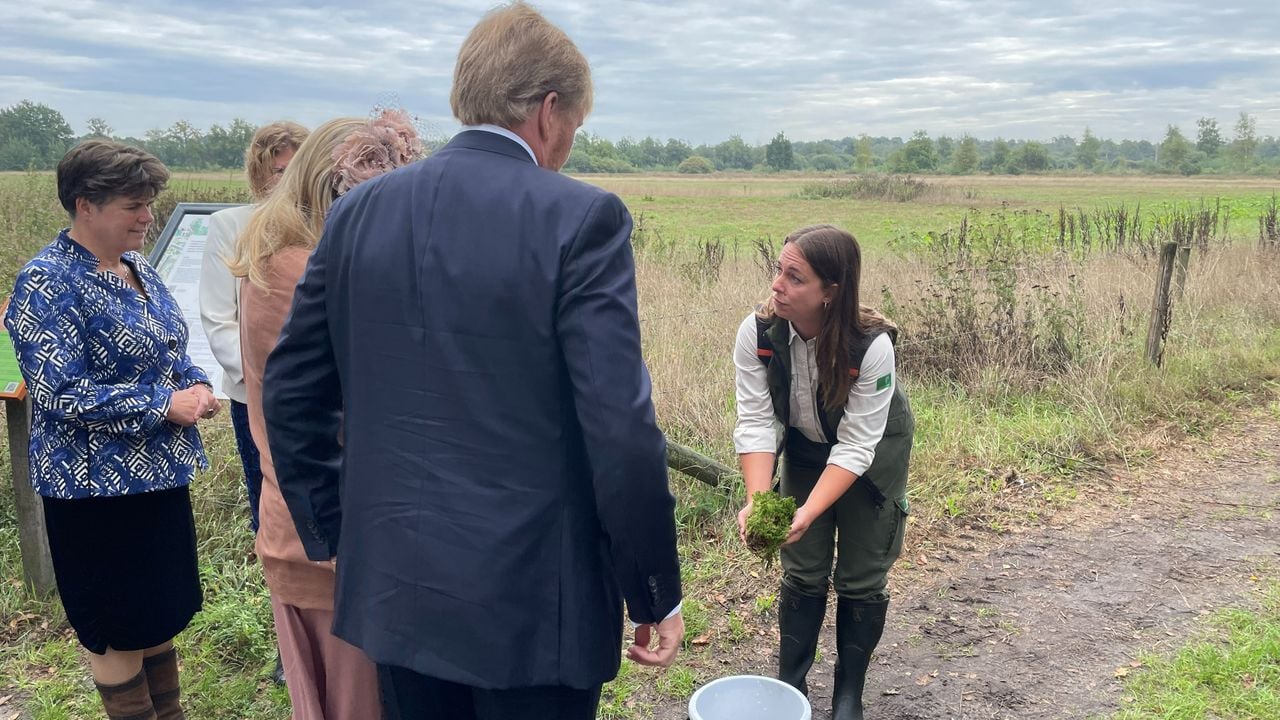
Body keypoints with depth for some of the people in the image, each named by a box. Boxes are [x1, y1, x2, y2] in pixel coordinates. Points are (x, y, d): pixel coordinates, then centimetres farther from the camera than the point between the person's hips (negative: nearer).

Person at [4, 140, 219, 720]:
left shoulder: (136, 268, 7)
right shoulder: (47, 283, -17)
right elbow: (59, 394, -22)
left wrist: (195, 384, -4)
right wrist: (165, 405, -22)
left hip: (159, 472, 8)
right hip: (98, 484, -8)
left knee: (163, 608, 20)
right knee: (117, 626, 7)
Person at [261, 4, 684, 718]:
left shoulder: (359, 211, 1)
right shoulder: (581, 217, -15)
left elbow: (292, 395, 6)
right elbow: (621, 431, -18)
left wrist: (336, 536, 17)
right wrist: (656, 594, -6)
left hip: (393, 589, 5)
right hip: (530, 604, -4)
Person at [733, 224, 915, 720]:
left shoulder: (872, 345, -36)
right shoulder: (757, 334, -28)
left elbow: (856, 446, -32)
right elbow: (756, 422, -26)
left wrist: (807, 513, -42)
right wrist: (757, 501, -39)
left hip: (872, 455, -2)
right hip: (804, 450, 2)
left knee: (860, 579, 4)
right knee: (802, 572, 6)